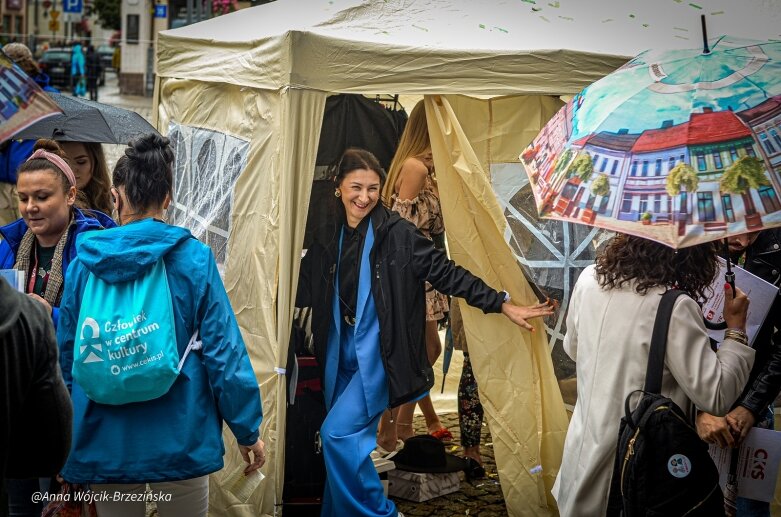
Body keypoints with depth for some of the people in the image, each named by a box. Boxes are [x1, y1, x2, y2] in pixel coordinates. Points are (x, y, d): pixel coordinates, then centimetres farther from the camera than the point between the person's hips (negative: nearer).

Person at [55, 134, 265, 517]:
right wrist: (248, 431, 1)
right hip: (180, 438, -2)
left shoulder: (85, 262, -1)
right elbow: (224, 349, -9)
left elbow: (66, 355, 4)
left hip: (106, 442, 2)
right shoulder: (193, 258, -7)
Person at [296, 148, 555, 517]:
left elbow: (447, 274, -8)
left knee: (338, 432, -16)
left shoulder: (396, 233, -10)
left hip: (379, 357, -5)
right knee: (343, 444, 11)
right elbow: (301, 291, 10)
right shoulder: (327, 237, 4)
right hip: (340, 359, 5)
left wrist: (504, 306, -11)